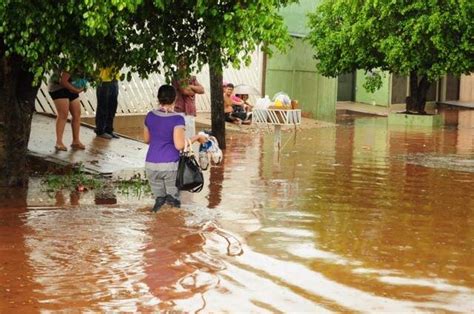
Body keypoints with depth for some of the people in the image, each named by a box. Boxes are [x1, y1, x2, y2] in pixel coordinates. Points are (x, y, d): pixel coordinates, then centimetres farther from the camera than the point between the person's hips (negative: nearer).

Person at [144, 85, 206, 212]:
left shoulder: (150, 116, 4)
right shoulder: (177, 118, -10)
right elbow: (179, 145, -16)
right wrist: (196, 137, -3)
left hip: (151, 164, 3)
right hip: (170, 165, -3)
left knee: (159, 195, 13)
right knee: (174, 199, 10)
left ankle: (159, 198, -16)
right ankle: (172, 197, -18)